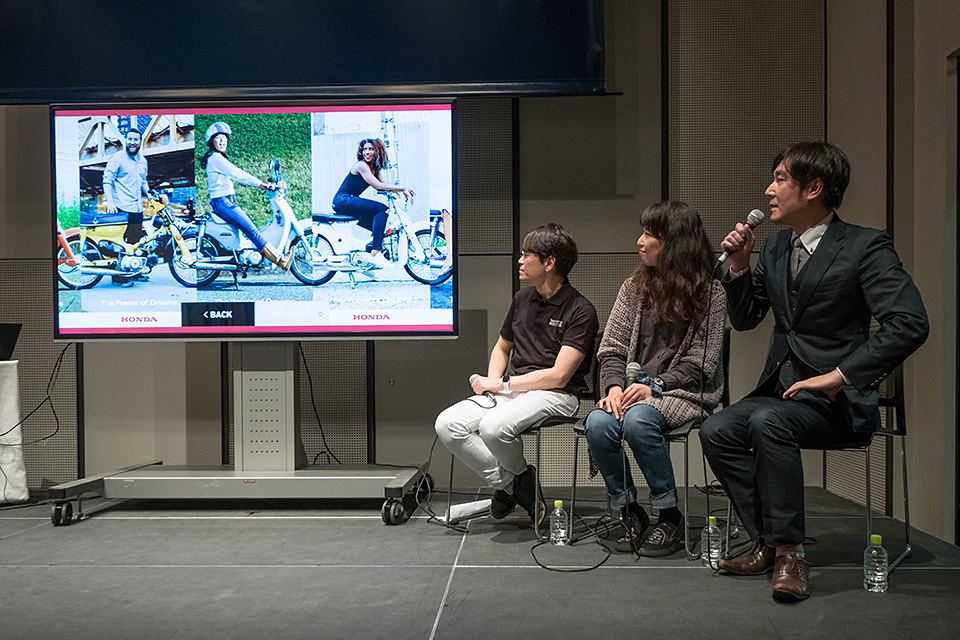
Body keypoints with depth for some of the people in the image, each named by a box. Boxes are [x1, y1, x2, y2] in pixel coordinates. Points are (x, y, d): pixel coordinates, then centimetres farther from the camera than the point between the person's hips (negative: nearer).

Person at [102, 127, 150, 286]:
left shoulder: (143, 161, 17)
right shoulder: (117, 158, -5)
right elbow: (107, 180, -10)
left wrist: (148, 193, 13)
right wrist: (110, 202, -19)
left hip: (137, 208, 7)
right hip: (120, 208, -7)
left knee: (136, 241, 12)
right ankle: (118, 276, -3)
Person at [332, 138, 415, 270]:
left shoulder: (374, 168, 14)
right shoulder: (361, 165, -15)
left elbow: (382, 185, 7)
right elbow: (378, 186, -22)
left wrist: (402, 190, -9)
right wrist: (402, 188, -20)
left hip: (351, 201, 10)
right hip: (342, 201, -10)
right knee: (382, 209, -22)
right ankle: (374, 254, -27)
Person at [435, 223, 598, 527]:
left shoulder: (580, 311, -9)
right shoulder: (522, 299, 14)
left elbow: (558, 376, -14)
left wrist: (503, 384, -11)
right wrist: (492, 382, 5)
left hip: (555, 396, -7)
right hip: (511, 389, 7)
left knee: (494, 427, -34)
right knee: (447, 424, -17)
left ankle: (521, 477, 0)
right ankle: (510, 483, -5)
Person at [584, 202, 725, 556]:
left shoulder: (709, 291, -1)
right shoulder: (635, 286, 12)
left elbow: (700, 362, -6)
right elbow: (612, 349, 8)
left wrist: (654, 386, -18)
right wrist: (614, 386, -11)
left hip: (684, 391, -4)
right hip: (633, 387, 4)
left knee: (637, 421, -34)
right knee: (598, 424, -27)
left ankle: (670, 516, -14)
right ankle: (629, 511, -6)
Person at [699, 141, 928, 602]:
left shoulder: (865, 247, -8)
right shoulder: (774, 248, 12)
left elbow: (909, 323, -19)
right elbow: (744, 319, 17)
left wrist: (838, 375, -22)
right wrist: (739, 265, 1)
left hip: (837, 398, -6)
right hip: (780, 388, 6)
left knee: (768, 422, -33)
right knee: (717, 431, -18)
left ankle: (788, 549, -19)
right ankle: (767, 542, -7)